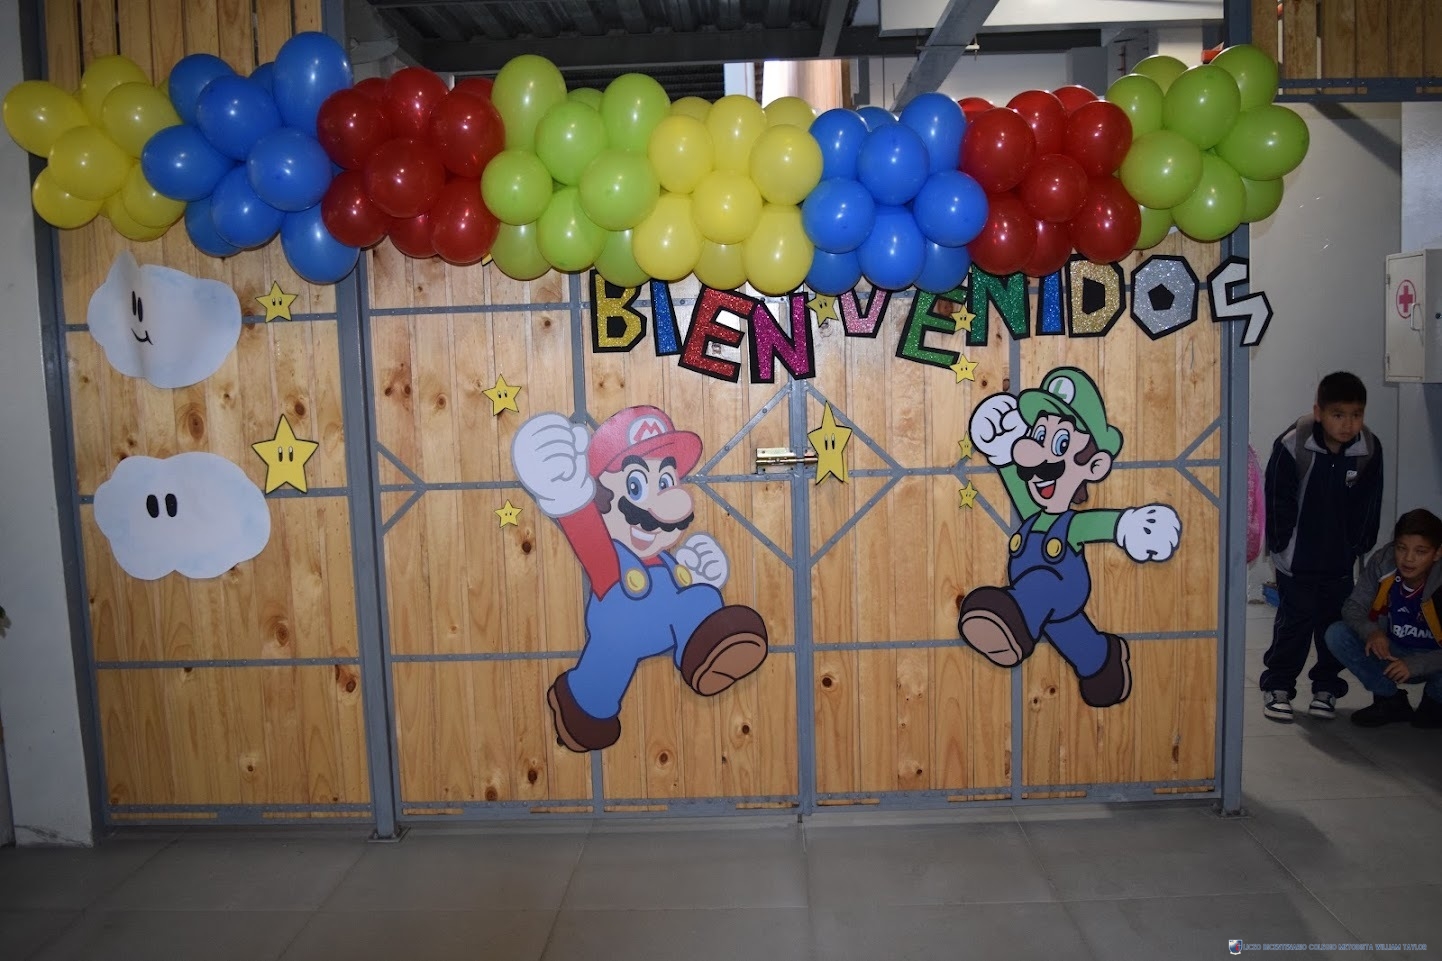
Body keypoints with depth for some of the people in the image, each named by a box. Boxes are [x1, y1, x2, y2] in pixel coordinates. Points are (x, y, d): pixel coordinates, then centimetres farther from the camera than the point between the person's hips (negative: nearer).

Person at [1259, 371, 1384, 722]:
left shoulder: (1370, 450, -8)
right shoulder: (1292, 445, -18)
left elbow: (1368, 506, 3)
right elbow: (1278, 501, -10)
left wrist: (1360, 547, 4)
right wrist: (1281, 545, -7)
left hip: (1341, 560, 3)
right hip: (1297, 559, -3)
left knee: (1334, 624, 11)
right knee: (1294, 622, 3)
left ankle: (1326, 688, 25)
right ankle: (1277, 687, 16)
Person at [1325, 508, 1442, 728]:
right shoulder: (1382, 563, -18)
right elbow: (1353, 606, -9)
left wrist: (1415, 665, -39)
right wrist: (1371, 631, -30)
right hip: (1391, 652, 4)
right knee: (1336, 634, -18)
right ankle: (1391, 701, 0)